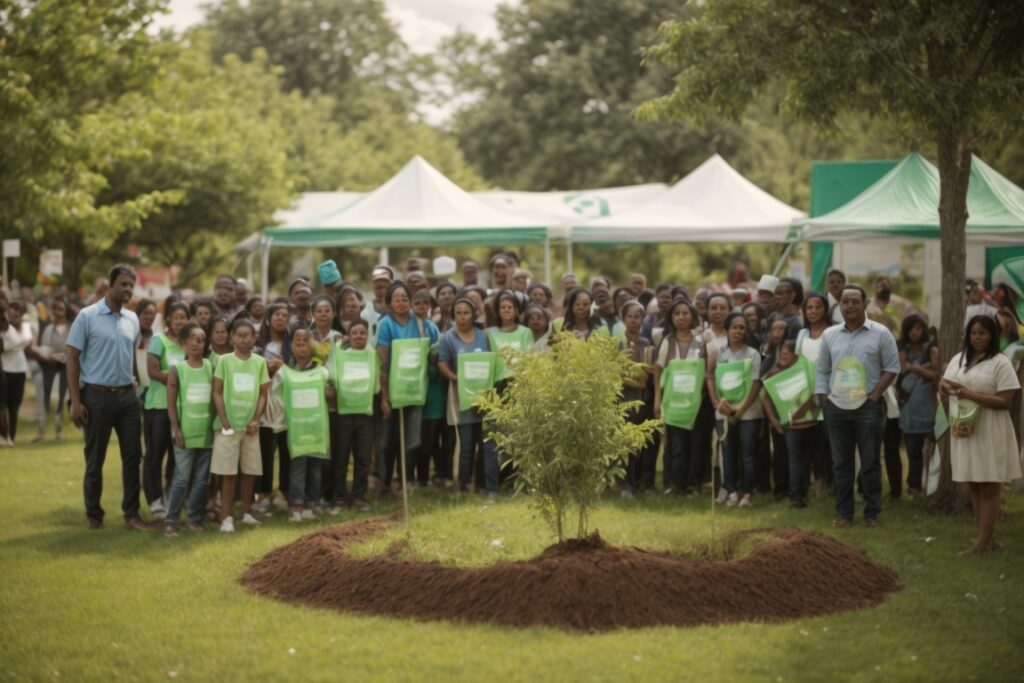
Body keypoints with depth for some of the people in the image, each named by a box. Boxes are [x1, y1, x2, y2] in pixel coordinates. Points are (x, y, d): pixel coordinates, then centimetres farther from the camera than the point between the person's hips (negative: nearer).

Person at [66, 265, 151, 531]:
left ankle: (131, 513, 13)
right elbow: (72, 359, -7)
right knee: (95, 459, 5)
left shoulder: (132, 319, 7)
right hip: (97, 396, -4)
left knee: (133, 456, 5)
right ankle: (94, 514, 16)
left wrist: (138, 386, 8)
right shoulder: (87, 317, -7)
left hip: (127, 396, 5)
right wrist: (75, 401, -12)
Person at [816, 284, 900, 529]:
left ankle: (872, 513, 10)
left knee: (870, 463, 2)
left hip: (868, 407, -3)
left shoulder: (880, 334, -3)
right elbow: (822, 371, 11)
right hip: (836, 407, 3)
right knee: (841, 463, 7)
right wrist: (824, 399, 3)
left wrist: (874, 396, -9)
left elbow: (892, 368, -3)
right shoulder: (829, 335, 7)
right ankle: (844, 513, 14)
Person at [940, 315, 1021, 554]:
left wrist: (970, 394, -21)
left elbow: (1004, 402, -15)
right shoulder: (958, 360, 13)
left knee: (988, 488, -3)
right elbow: (946, 396, 20)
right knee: (974, 486, 8)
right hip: (964, 430, 6)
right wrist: (944, 389, -3)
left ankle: (982, 542, -2)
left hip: (989, 433, -6)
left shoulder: (1000, 363, -7)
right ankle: (989, 540, 14)